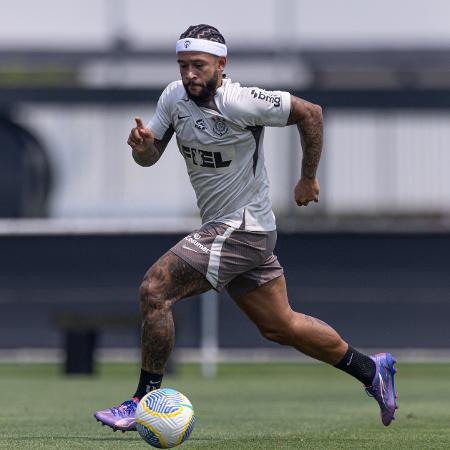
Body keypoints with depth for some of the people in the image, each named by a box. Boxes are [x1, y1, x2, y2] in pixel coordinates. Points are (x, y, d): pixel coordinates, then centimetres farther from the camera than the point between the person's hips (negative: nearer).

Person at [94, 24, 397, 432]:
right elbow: (149, 157, 8)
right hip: (222, 229, 8)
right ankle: (372, 370, 31)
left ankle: (145, 404, -6)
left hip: (243, 229, -8)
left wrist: (309, 180, -2)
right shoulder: (175, 97, 2)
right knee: (280, 326, 16)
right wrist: (142, 144, -16)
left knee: (154, 290, -15)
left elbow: (310, 113, -11)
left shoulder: (240, 103, -20)